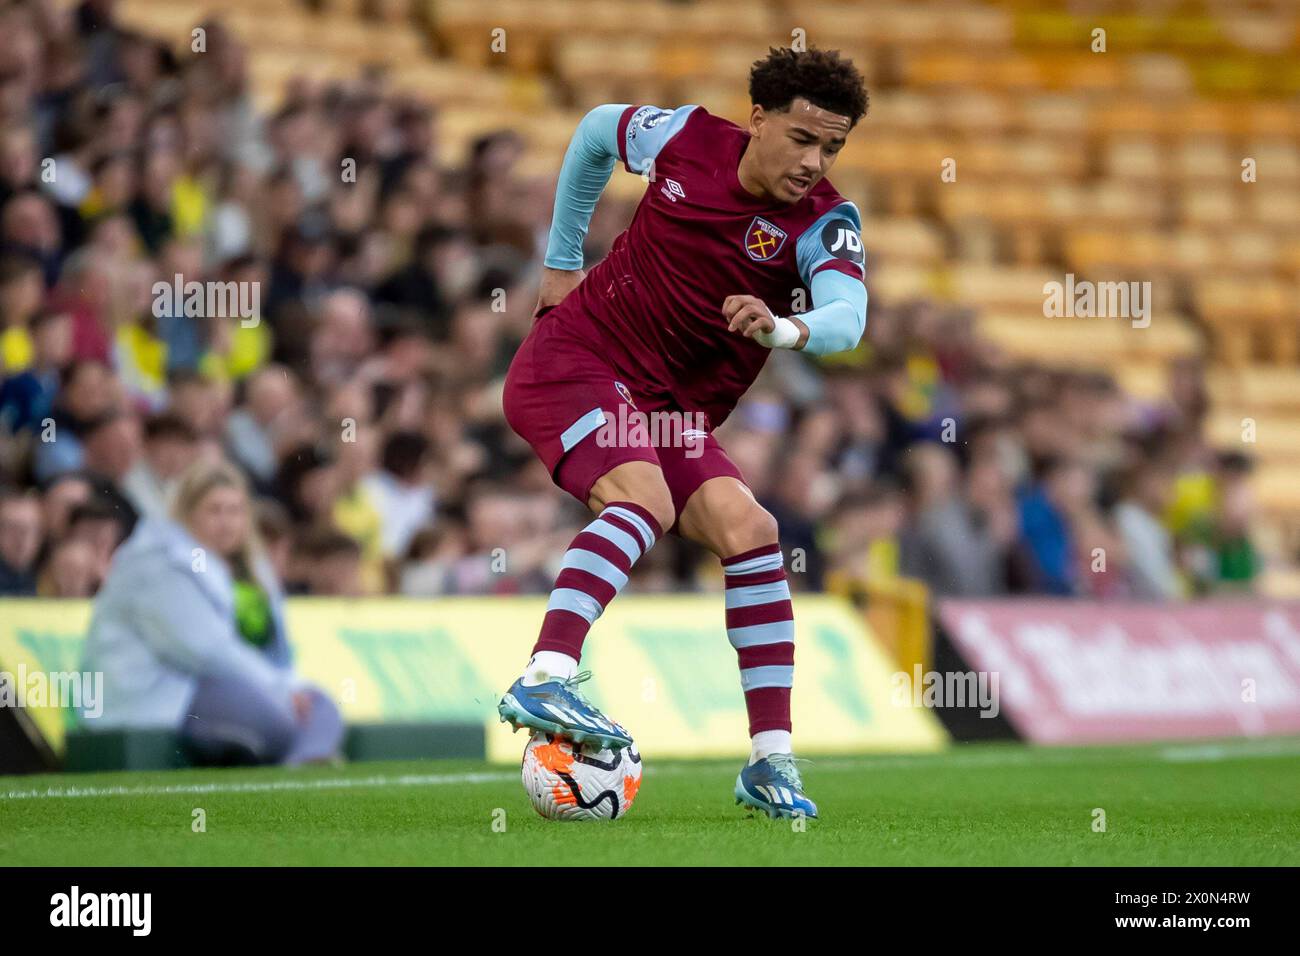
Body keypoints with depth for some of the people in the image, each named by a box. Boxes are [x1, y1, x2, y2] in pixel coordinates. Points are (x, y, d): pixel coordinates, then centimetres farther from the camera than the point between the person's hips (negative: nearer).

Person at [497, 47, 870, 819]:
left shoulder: (825, 223, -10)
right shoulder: (687, 139, -7)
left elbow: (847, 319, -30)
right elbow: (597, 131, 16)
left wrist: (785, 328, -53)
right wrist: (563, 258, 21)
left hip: (672, 408, 3)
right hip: (572, 360, -3)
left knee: (749, 530, -14)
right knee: (645, 497, -29)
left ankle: (772, 759, -9)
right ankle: (545, 679, -42)